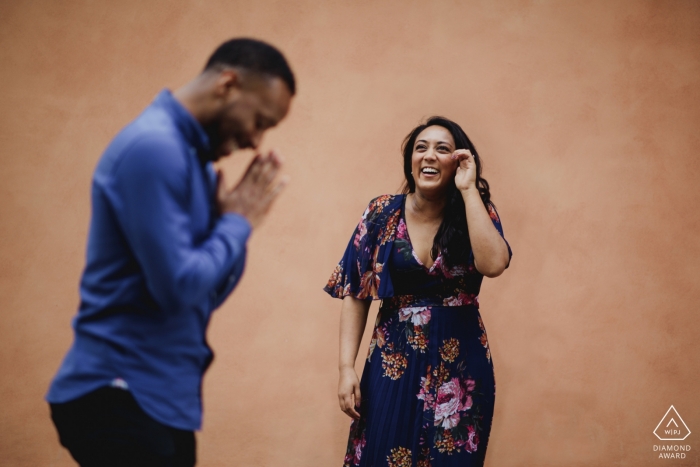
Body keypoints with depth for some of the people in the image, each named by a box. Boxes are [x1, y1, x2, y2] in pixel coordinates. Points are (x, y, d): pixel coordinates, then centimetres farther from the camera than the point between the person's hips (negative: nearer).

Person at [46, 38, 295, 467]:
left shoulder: (193, 155, 12)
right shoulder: (154, 146, -17)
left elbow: (207, 293, 13)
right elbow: (178, 288, -23)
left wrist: (238, 219, -2)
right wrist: (238, 222, -9)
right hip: (122, 399, -9)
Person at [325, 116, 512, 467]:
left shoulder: (475, 212, -2)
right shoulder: (382, 214, -2)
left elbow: (493, 265, -23)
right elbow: (354, 295, -1)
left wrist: (468, 189, -18)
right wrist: (346, 368, -8)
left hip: (459, 364, 0)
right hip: (393, 362, 0)